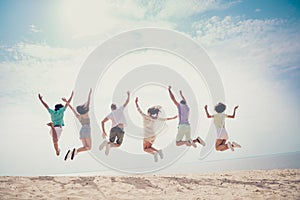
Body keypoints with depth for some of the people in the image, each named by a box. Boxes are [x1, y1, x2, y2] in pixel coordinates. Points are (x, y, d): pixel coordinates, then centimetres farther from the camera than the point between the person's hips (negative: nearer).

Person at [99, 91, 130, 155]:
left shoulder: (110, 114, 21)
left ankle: (106, 143, -14)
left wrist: (103, 132, 12)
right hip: (120, 130, -1)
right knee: (118, 145, 14)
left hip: (113, 129, 1)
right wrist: (128, 95, 53)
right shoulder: (120, 109, 22)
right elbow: (127, 102, 35)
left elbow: (102, 122, 9)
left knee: (111, 142, 24)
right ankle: (109, 145, -21)